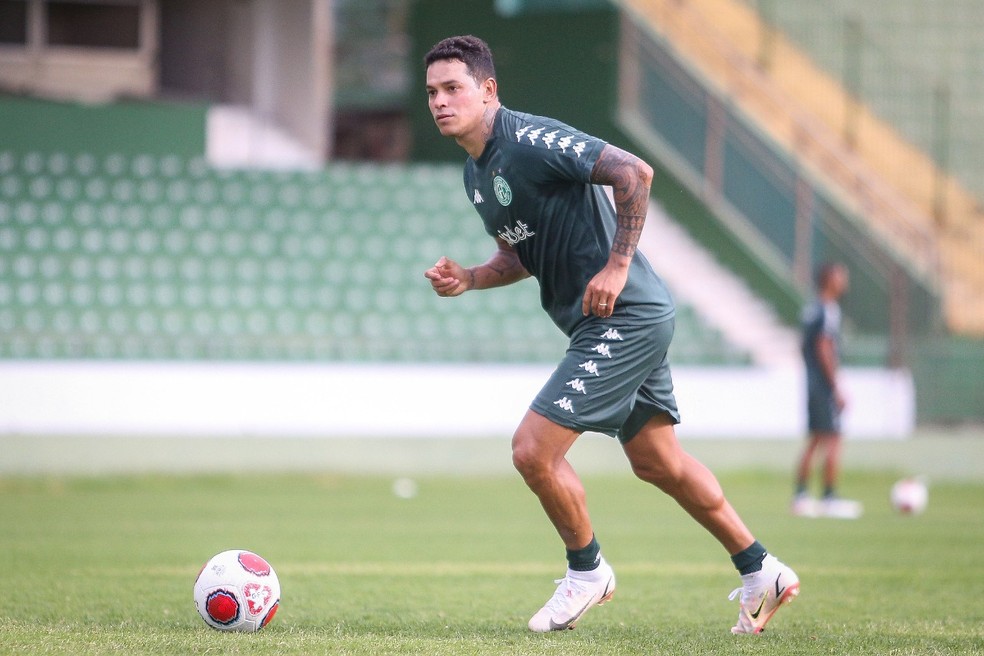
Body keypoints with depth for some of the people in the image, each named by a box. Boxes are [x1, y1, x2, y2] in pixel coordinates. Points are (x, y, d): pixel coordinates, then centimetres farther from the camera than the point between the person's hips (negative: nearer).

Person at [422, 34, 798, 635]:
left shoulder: (529, 140, -18)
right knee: (658, 462, 17)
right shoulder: (475, 171, 12)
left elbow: (634, 173, -24)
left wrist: (617, 265, -23)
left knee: (533, 449, -11)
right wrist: (468, 279, 4)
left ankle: (587, 571, 11)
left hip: (626, 319, -10)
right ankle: (762, 573, 28)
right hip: (627, 322, 10)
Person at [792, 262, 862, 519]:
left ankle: (800, 495, 11)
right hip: (826, 385, -9)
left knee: (814, 441, 12)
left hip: (812, 383, 9)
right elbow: (824, 348, -19)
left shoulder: (809, 310, 14)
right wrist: (836, 387, -17)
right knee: (833, 440, -5)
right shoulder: (828, 310, -13)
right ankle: (830, 498, -5)